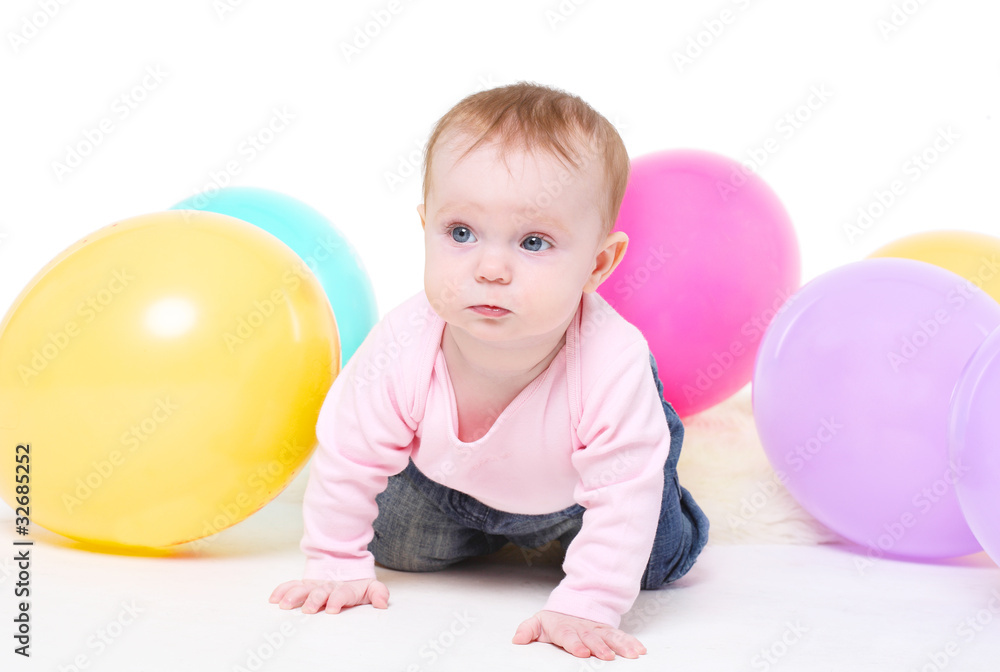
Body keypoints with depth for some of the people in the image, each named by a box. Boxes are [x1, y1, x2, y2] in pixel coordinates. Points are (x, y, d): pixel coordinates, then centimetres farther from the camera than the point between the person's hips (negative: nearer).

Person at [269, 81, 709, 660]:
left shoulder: (613, 366, -46)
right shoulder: (403, 350, -39)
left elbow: (623, 495, -36)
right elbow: (348, 457, -23)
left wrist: (587, 608, -39)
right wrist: (337, 567, -15)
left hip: (572, 485, -1)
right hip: (448, 479, 2)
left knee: (657, 563, 8)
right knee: (397, 547, 15)